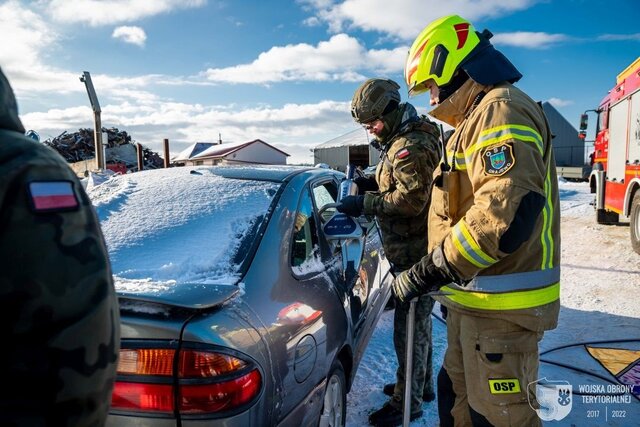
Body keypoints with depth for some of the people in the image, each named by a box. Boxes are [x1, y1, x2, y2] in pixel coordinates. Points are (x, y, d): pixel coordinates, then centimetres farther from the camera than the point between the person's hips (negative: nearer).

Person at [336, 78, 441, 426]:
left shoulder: (411, 145, -19)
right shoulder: (400, 141, 15)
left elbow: (411, 199, -26)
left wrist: (365, 204, -22)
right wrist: (373, 184, 5)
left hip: (416, 254, -11)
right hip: (412, 250, 11)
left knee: (410, 325, -1)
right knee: (417, 319, 20)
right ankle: (421, 385, 37)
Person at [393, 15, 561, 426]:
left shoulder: (502, 110, -15)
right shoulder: (480, 117, 19)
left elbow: (507, 213, -29)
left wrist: (428, 273, -23)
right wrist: (438, 272, 17)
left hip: (501, 305, -10)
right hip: (476, 296, 10)